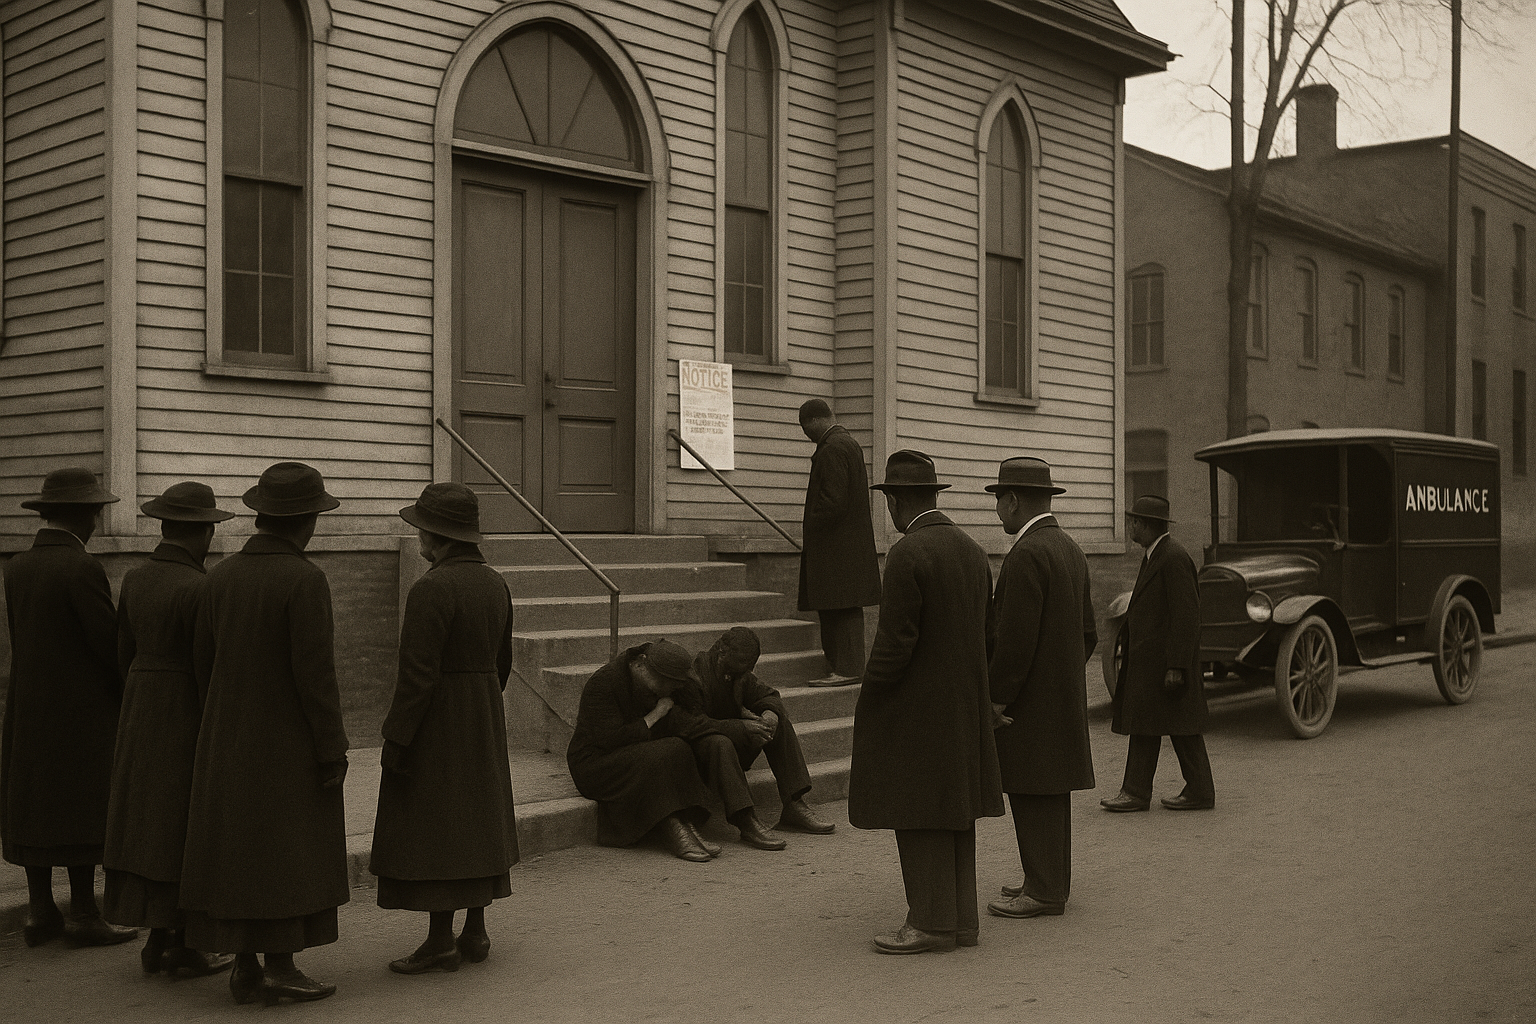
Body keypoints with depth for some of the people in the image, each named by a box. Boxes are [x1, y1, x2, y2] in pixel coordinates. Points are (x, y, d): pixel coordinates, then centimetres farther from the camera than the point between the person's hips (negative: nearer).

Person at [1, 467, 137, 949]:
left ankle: (40, 911, 15)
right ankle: (83, 915, 3)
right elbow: (111, 643, -16)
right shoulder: (83, 569, -18)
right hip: (82, 711, -7)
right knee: (83, 811, -1)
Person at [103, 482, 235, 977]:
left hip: (142, 710, 8)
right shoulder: (196, 588, -20)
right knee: (186, 827, 1)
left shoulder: (135, 580, 4)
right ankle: (183, 947, 7)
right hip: (191, 712, -8)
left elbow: (127, 653, 10)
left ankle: (157, 939, 19)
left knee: (150, 818, 12)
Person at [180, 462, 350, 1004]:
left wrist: (221, 727, 19)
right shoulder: (305, 580, -18)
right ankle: (279, 966, 2)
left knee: (238, 848, 9)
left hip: (230, 741, 6)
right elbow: (315, 673, -20)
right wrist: (333, 750, -14)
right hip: (291, 744, -6)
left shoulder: (220, 576, 2)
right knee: (288, 851, 1)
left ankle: (245, 968, 12)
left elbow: (203, 661, 7)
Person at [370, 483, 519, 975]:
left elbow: (418, 675, -22)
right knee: (475, 820, 12)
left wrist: (395, 740, -16)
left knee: (431, 829, -1)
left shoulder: (432, 589, -20)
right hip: (484, 721, 8)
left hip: (433, 720, -8)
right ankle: (475, 934, 16)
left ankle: (440, 941, 2)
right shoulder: (494, 583, 5)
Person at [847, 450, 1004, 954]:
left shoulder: (907, 554, -17)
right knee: (953, 810, 11)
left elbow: (894, 642, -19)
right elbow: (983, 635, 11)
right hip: (964, 706, 8)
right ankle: (960, 918, 16)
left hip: (914, 706, -8)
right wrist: (972, 693, 18)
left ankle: (931, 922, 3)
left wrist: (867, 706, -9)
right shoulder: (972, 550, 8)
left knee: (919, 814, -1)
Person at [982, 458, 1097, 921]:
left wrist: (996, 699, -16)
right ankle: (1049, 879, 23)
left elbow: (1015, 639, -22)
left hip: (1029, 698, -10)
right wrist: (1065, 678, 19)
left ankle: (1044, 891, 3)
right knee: (1049, 791, 15)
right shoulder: (1070, 549, 12)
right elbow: (1087, 633, 16)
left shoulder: (1026, 555, -19)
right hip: (1064, 693, 10)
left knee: (1033, 793, -3)